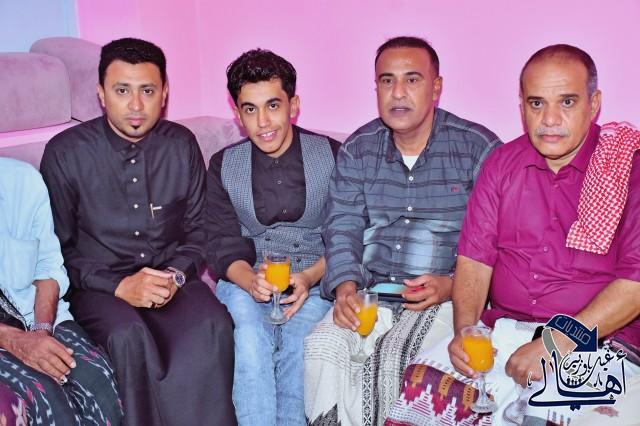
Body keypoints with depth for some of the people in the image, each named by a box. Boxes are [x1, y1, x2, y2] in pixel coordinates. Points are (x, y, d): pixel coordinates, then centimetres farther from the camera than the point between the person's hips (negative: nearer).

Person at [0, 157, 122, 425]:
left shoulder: (23, 178, -7)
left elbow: (49, 266, 3)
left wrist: (42, 329, -11)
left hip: (35, 309, 2)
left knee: (97, 378, -25)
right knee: (43, 395, -29)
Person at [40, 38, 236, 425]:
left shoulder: (182, 145, 4)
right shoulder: (65, 153, -4)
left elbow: (199, 230, 10)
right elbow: (59, 247, -2)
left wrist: (177, 274, -10)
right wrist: (119, 286, -16)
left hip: (171, 280, 2)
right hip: (99, 286, -2)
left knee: (212, 326, -28)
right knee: (130, 336, -34)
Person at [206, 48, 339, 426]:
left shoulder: (332, 155, 2)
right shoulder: (224, 165, 8)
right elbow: (223, 244, 3)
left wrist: (309, 278, -17)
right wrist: (250, 280, -19)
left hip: (315, 280, -1)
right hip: (247, 281, 1)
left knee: (300, 340, -30)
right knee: (248, 337, -30)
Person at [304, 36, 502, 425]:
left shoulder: (477, 147, -2)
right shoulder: (357, 150, 10)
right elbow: (342, 228, 5)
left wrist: (452, 285, -19)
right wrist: (346, 289, -12)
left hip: (448, 294, -3)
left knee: (399, 356, -28)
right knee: (324, 347, -21)